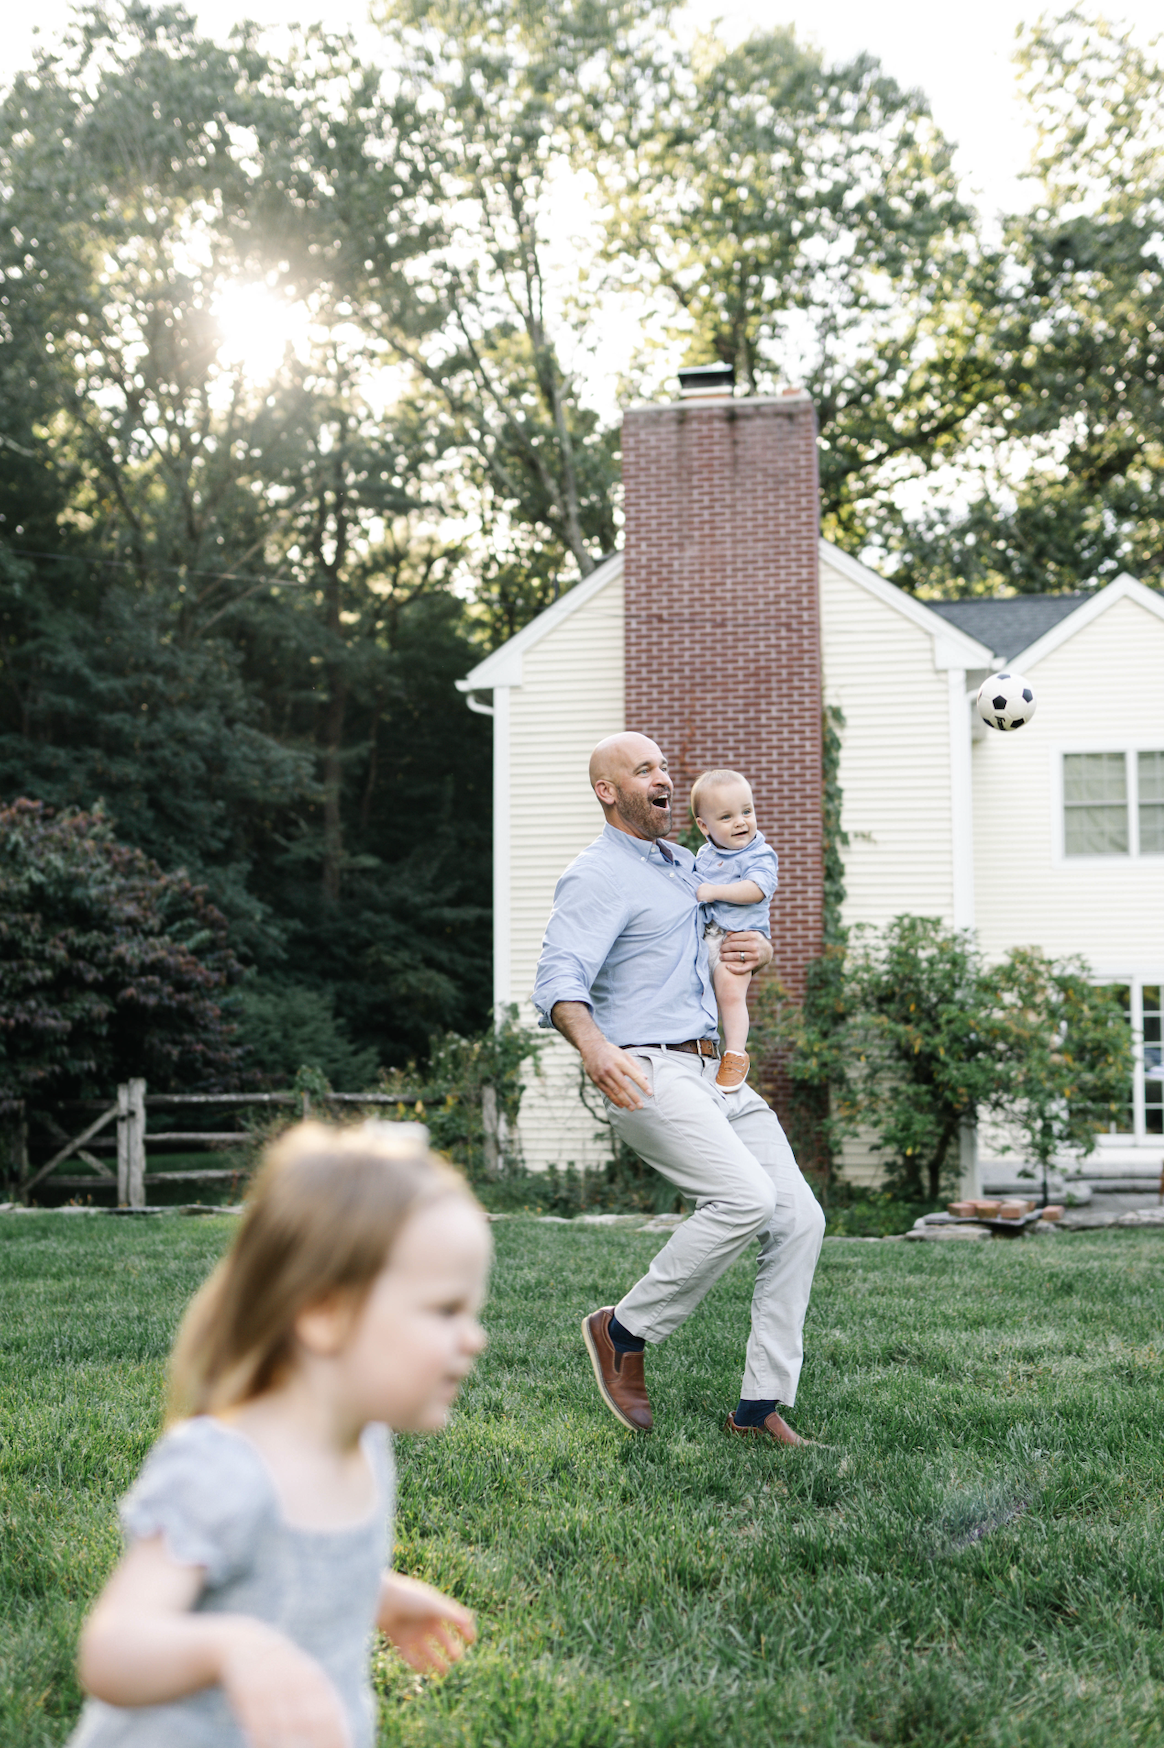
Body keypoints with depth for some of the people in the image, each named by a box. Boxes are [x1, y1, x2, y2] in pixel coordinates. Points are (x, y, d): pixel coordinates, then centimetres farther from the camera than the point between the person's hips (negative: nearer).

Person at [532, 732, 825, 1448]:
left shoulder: (684, 863, 21)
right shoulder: (598, 876, -7)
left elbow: (738, 935, 33)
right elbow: (559, 978, -21)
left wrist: (759, 946, 7)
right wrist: (593, 1044, -42)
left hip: (715, 1074, 9)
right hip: (648, 1075, -8)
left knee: (799, 1216, -3)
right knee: (745, 1197, -26)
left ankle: (762, 1404, 2)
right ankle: (624, 1331, -7)